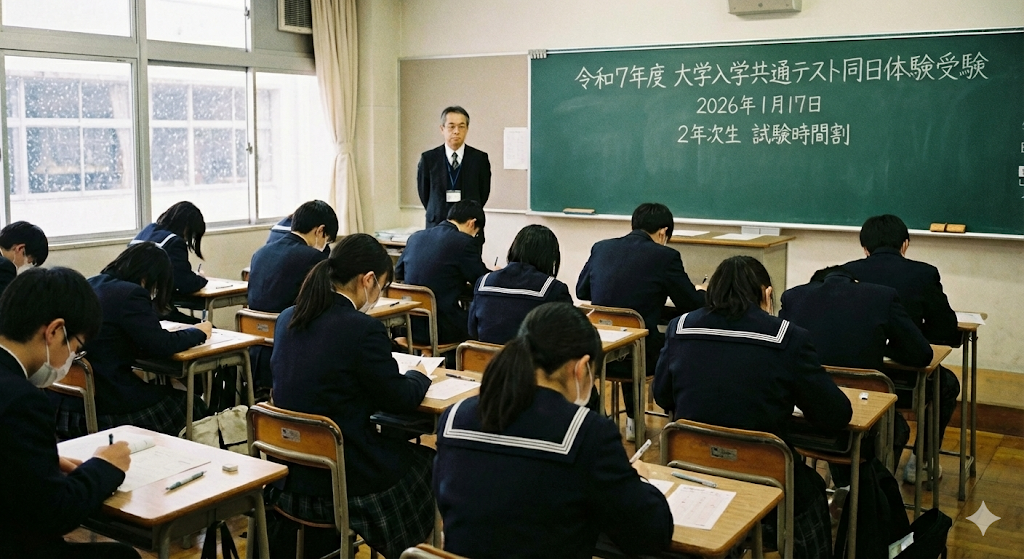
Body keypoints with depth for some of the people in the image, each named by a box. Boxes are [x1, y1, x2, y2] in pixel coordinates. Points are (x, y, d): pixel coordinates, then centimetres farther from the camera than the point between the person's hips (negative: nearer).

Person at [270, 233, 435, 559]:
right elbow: (399, 400, -9)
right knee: (429, 462, 18)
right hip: (343, 482, -7)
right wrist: (420, 376, 12)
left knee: (407, 452, 28)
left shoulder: (289, 318, 1)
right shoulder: (363, 328, -20)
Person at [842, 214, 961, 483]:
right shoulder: (925, 274, -6)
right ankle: (922, 461, 34)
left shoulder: (847, 272, -2)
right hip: (905, 380, -2)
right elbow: (948, 334, 1)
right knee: (948, 383, 31)